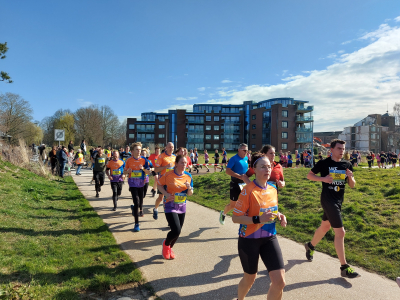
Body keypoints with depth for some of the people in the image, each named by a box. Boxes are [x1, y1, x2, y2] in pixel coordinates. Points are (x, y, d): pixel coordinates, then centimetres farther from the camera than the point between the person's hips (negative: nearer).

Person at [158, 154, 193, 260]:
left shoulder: (188, 176, -1)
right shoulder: (168, 175, -13)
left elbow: (190, 194, 5)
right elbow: (159, 185, 0)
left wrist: (189, 188, -18)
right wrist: (166, 194, -15)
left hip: (182, 207, 5)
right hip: (170, 206, -5)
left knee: (177, 232, 12)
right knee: (176, 231, -16)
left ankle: (170, 248, 42)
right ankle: (166, 244, 17)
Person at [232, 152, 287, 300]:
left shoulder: (273, 188, 1)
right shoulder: (248, 191, -19)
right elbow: (235, 218, -19)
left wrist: (279, 215, -4)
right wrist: (258, 219, -29)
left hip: (269, 238, 5)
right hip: (249, 239, -5)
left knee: (280, 281, -3)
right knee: (250, 278, 15)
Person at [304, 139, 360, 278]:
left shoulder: (347, 165, 4)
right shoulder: (324, 163, -10)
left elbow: (352, 185, 7)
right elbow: (309, 175, -2)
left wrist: (351, 177, -15)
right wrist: (323, 178, -19)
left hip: (338, 200, 7)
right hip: (328, 200, -7)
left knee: (325, 226, 22)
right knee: (340, 232, -10)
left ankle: (310, 246, 46)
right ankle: (344, 268, 0)